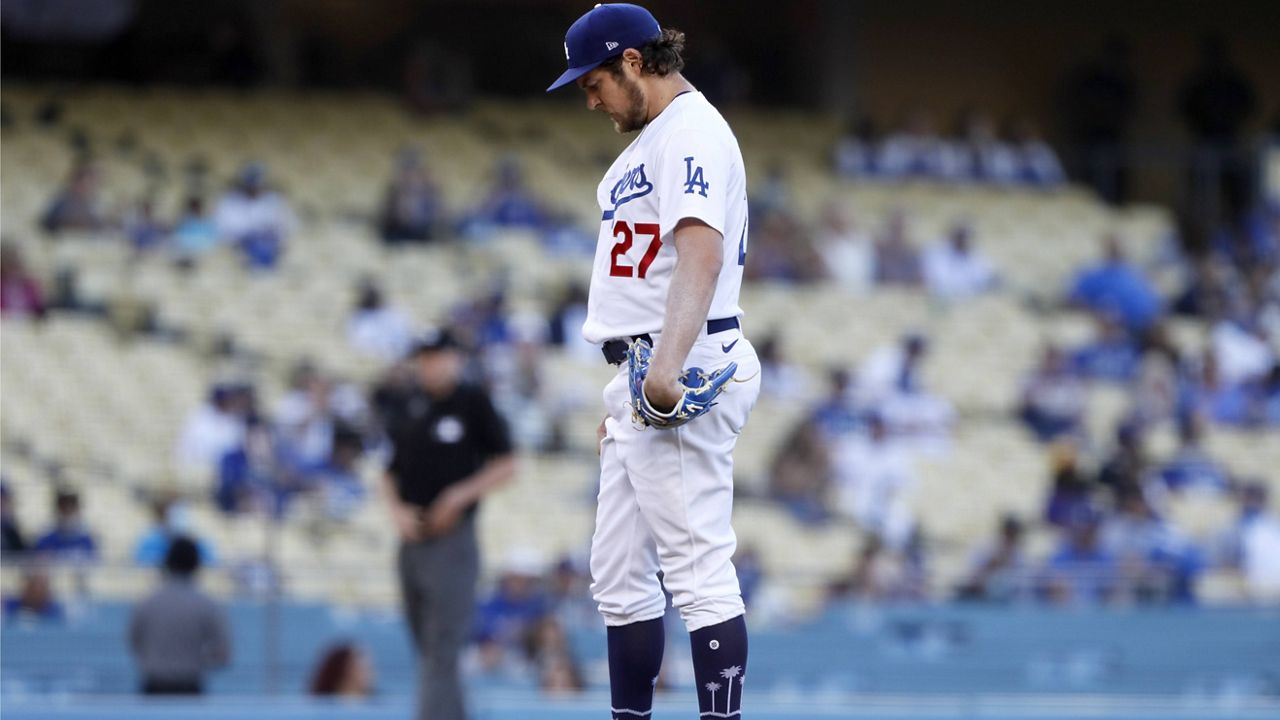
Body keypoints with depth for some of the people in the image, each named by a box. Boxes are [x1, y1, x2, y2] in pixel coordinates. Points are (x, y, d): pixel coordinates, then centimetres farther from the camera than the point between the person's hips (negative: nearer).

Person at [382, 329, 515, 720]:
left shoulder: (473, 403, -1)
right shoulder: (409, 410, 14)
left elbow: (506, 466, -2)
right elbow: (392, 472, 19)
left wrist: (460, 495, -13)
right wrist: (396, 509, -1)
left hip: (452, 539, -6)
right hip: (412, 539, 6)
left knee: (441, 650, -13)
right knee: (428, 651, 11)